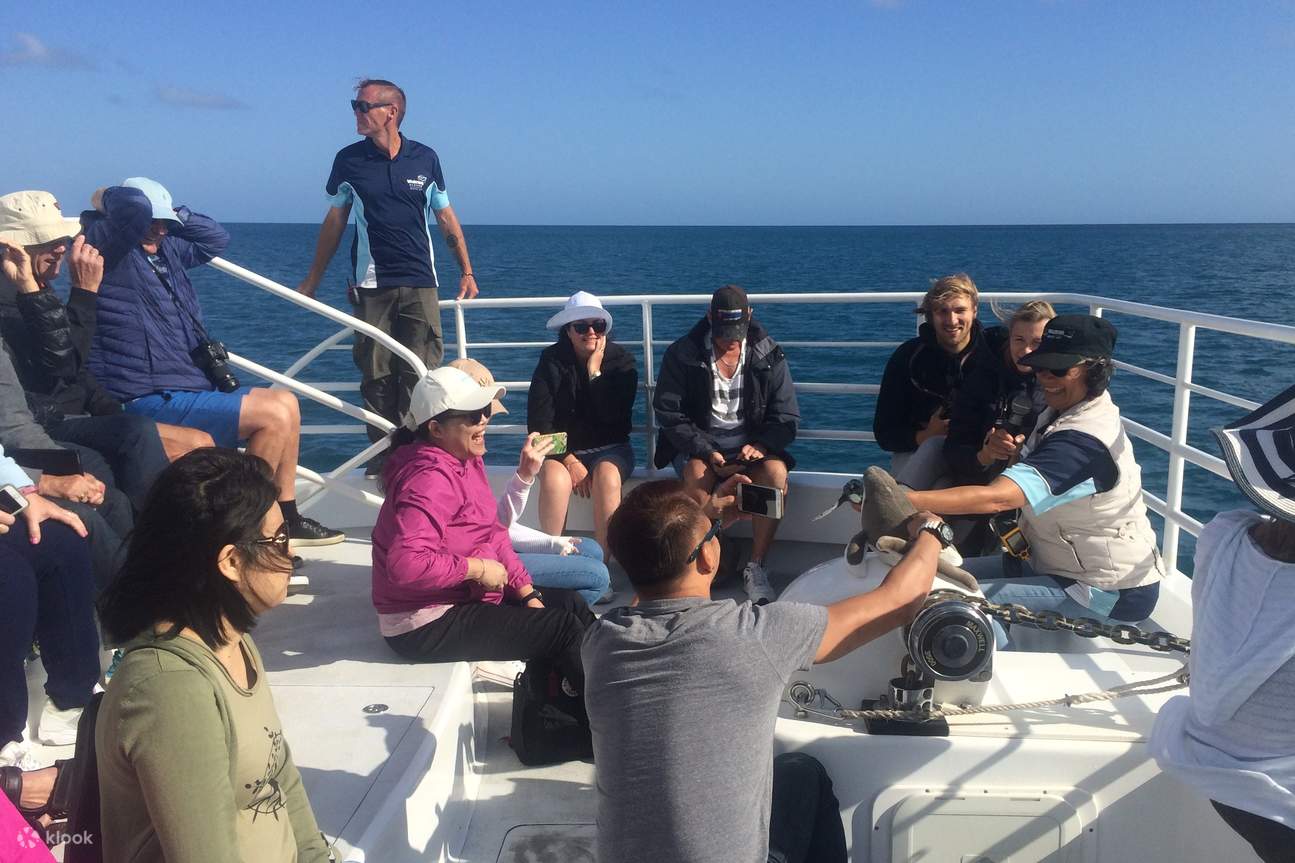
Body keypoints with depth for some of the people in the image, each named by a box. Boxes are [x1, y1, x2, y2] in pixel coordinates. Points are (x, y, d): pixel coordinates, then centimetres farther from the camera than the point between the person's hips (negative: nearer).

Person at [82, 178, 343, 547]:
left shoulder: (165, 249, 17)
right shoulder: (106, 247, -10)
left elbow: (216, 237, 25)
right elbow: (134, 206, -28)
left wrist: (172, 214, 14)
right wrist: (105, 199, -7)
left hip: (190, 388, 10)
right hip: (149, 402, -10)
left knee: (286, 403, 10)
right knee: (275, 413, -19)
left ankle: (286, 520, 13)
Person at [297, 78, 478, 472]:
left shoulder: (425, 158, 3)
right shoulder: (349, 160, 4)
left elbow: (446, 218, 12)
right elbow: (335, 222, 12)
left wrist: (466, 271, 7)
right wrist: (312, 279, 13)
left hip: (419, 284, 0)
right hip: (371, 285, 1)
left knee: (421, 374, -6)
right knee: (376, 376, 1)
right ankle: (382, 454, 11)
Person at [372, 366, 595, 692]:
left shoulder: (466, 461, 4)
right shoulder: (429, 479, -25)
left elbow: (493, 534, 10)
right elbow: (406, 564, -37)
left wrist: (527, 592, 2)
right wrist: (477, 568, -25)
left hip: (464, 595, 10)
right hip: (426, 625, -10)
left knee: (569, 603, 11)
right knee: (563, 627, -8)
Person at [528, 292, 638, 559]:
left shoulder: (621, 361, -1)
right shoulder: (552, 361, -3)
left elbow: (614, 417, -13)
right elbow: (538, 422, -8)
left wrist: (595, 372, -14)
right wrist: (569, 461, -16)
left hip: (610, 448, 0)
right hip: (562, 449, 0)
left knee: (606, 477, -34)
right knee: (555, 479, -34)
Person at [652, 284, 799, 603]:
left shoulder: (769, 355, -1)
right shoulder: (682, 354, -6)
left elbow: (786, 417, 0)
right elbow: (669, 414, -7)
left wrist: (760, 446, -21)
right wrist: (708, 452, -20)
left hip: (752, 441, 1)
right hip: (698, 442, -1)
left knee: (776, 473, -30)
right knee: (697, 474, -34)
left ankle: (755, 567, -20)